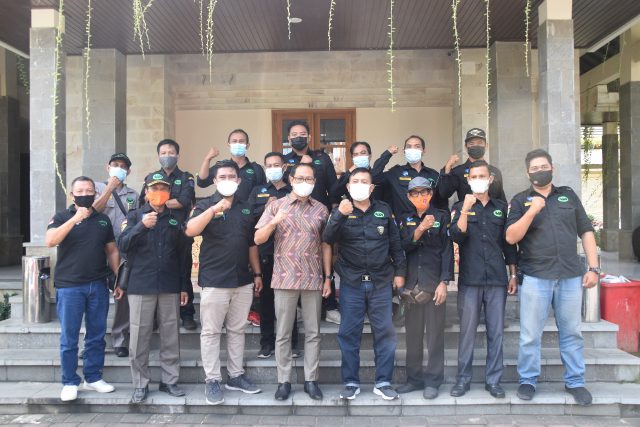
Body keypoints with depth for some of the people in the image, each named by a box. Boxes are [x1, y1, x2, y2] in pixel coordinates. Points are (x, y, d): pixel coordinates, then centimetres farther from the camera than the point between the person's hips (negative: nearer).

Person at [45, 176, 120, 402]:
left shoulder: (103, 220, 12)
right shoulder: (62, 217, 2)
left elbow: (112, 251, 15)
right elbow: (50, 241, -16)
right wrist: (76, 218, -20)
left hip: (98, 286, 3)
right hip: (69, 286, -3)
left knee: (96, 336, 9)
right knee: (69, 338, 2)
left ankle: (93, 378, 21)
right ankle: (70, 383, 13)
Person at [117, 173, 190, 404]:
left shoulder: (176, 219, 11)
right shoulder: (135, 216, 5)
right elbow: (123, 246, -9)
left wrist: (184, 286, 10)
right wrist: (141, 226, -25)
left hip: (170, 286, 2)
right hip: (141, 286, -2)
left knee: (171, 336, 5)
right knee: (140, 336, 1)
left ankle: (170, 380, 16)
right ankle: (140, 384, 12)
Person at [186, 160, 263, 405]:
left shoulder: (246, 209, 12)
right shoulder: (205, 205, -1)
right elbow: (190, 231, -20)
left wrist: (257, 274, 13)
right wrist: (214, 209, -30)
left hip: (243, 281, 5)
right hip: (214, 281, -4)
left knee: (237, 330, 12)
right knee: (211, 332, 1)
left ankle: (236, 376, 22)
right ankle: (212, 381, 10)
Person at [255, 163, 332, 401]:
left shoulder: (321, 209, 8)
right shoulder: (276, 205, 3)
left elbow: (325, 245, 9)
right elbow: (258, 239, -1)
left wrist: (327, 278, 5)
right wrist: (273, 222, -19)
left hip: (313, 280, 2)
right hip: (285, 279, -1)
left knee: (313, 333, 6)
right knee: (283, 334, 5)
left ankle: (311, 380, 16)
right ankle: (284, 381, 14)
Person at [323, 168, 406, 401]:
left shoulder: (384, 210, 7)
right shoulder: (340, 211, 3)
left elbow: (395, 243, 11)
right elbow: (328, 238, -12)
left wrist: (400, 271, 7)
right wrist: (339, 215, -27)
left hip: (381, 282, 1)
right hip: (351, 283, -1)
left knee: (385, 332, 3)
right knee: (349, 333, 3)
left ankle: (383, 382, 15)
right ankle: (351, 382, 15)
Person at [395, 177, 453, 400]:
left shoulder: (442, 217, 2)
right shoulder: (405, 219, 12)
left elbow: (447, 250, -3)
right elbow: (403, 246, -1)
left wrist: (444, 282, -10)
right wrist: (419, 230, -18)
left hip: (434, 283, -3)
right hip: (412, 283, 3)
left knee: (435, 332, 0)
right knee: (412, 333, 8)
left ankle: (433, 381, 9)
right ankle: (414, 378, 19)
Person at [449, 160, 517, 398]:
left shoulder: (501, 208, 12)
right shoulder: (460, 207, 6)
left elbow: (509, 244, 15)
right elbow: (457, 236, -10)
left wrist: (513, 275, 12)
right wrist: (465, 210, -19)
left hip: (497, 279, 2)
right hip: (469, 279, -2)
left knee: (496, 331, 4)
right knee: (467, 331, 0)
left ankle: (493, 380, 15)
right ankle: (463, 379, 12)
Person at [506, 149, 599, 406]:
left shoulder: (568, 196, 12)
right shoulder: (520, 200, 5)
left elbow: (586, 231, 11)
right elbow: (511, 237, -6)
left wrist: (593, 267, 3)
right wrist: (531, 212, -17)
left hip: (571, 276, 2)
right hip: (535, 277, -2)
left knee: (572, 332, 10)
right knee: (530, 334, 3)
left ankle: (575, 382, 22)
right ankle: (528, 380, 17)